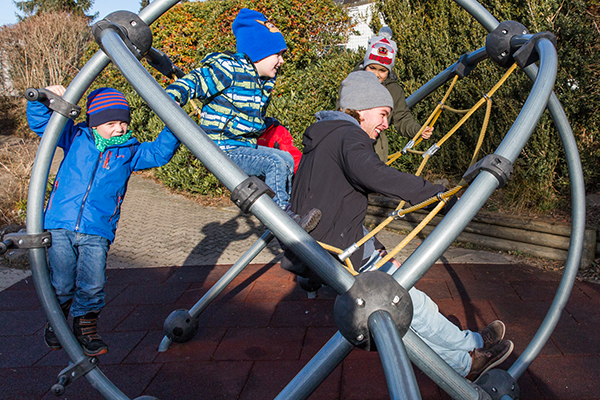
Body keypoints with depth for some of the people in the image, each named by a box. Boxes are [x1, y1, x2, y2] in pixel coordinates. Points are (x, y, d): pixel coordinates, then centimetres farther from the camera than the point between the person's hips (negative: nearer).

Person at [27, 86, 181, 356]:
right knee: (61, 284, 6)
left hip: (97, 232, 0)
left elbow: (160, 152, 8)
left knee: (93, 285, -4)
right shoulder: (76, 138, 11)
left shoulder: (129, 151, 11)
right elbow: (40, 123, 15)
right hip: (60, 225, 0)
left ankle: (86, 325, 23)